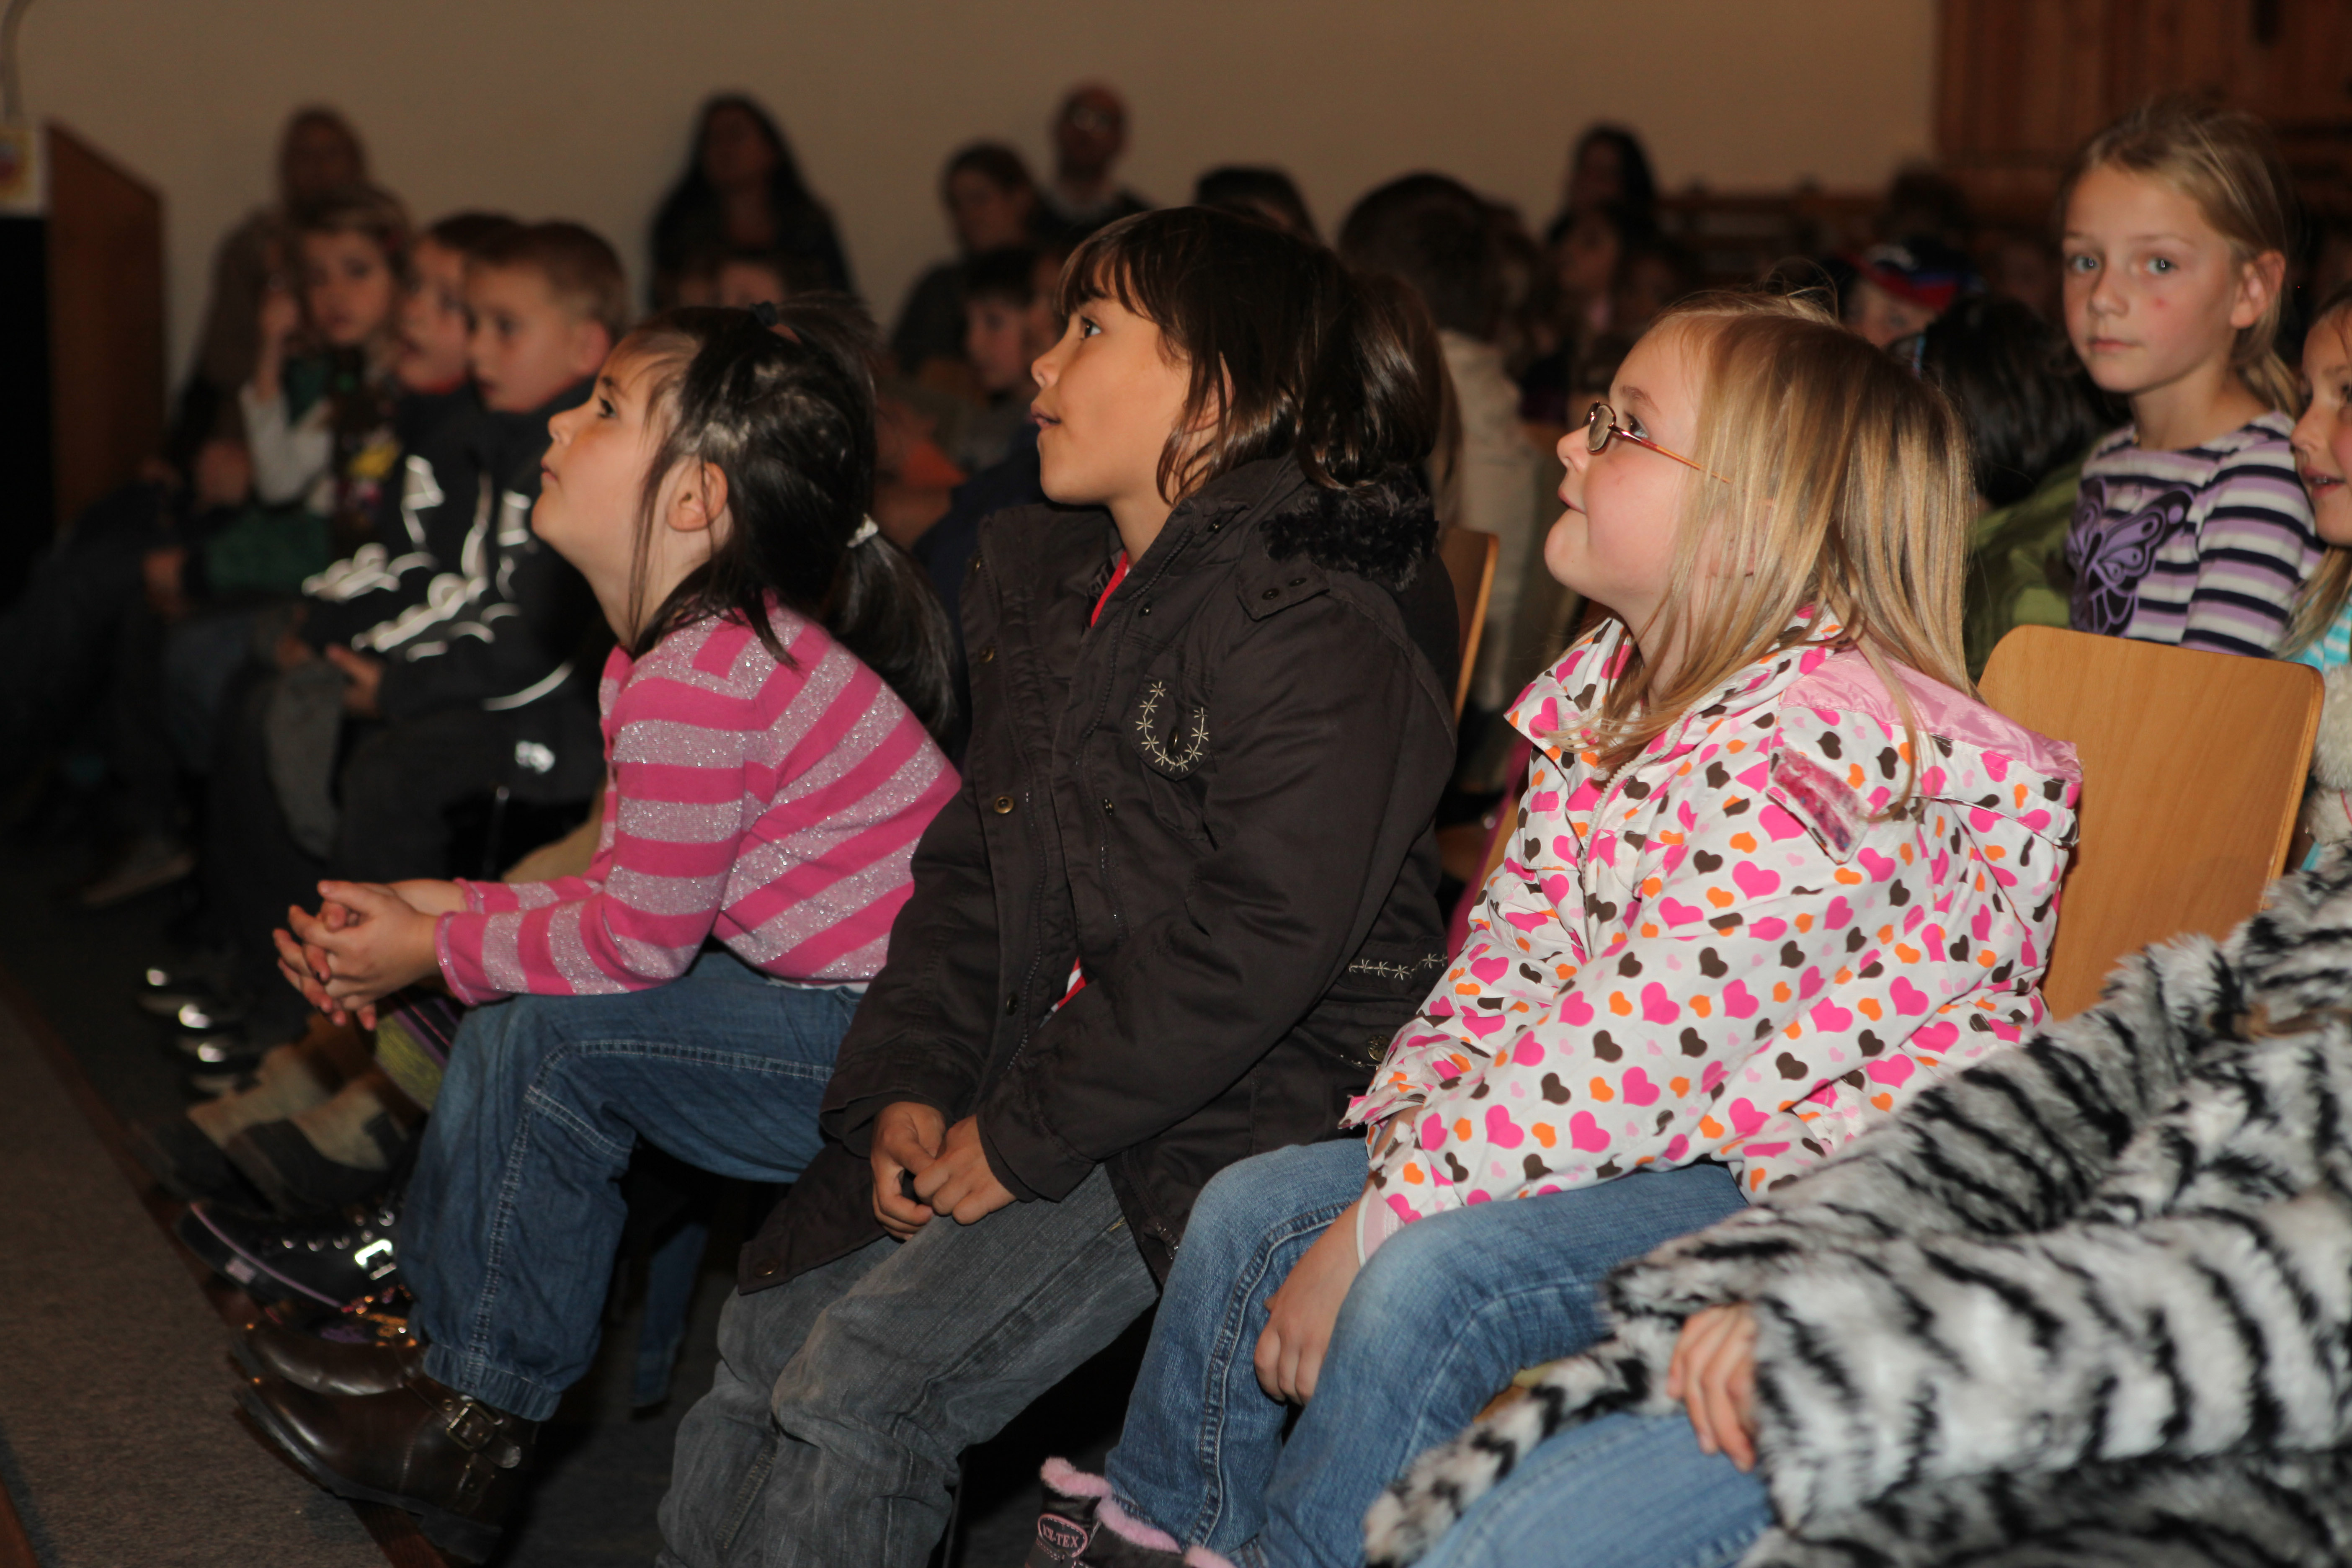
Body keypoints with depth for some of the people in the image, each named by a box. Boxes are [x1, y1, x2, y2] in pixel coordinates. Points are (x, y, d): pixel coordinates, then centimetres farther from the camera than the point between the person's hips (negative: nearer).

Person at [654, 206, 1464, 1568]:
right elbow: (972, 864, 15)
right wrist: (909, 1086, 0)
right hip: (1027, 1077, 8)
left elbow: (1259, 942, -22)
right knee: (763, 1349, -2)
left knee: (865, 1382, -19)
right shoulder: (1057, 587, 13)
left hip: (1220, 1115, -8)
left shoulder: (1320, 626, -16)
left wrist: (1022, 1135, -19)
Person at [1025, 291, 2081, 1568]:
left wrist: (1371, 1226, -23)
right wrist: (1408, 1129, -10)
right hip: (1667, 1136, 9)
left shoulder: (1807, 751, -25)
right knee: (1253, 1209, 4)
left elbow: (1631, 1055, -28)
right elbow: (1506, 957, 8)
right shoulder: (1610, 686, 4)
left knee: (1430, 1280, -28)